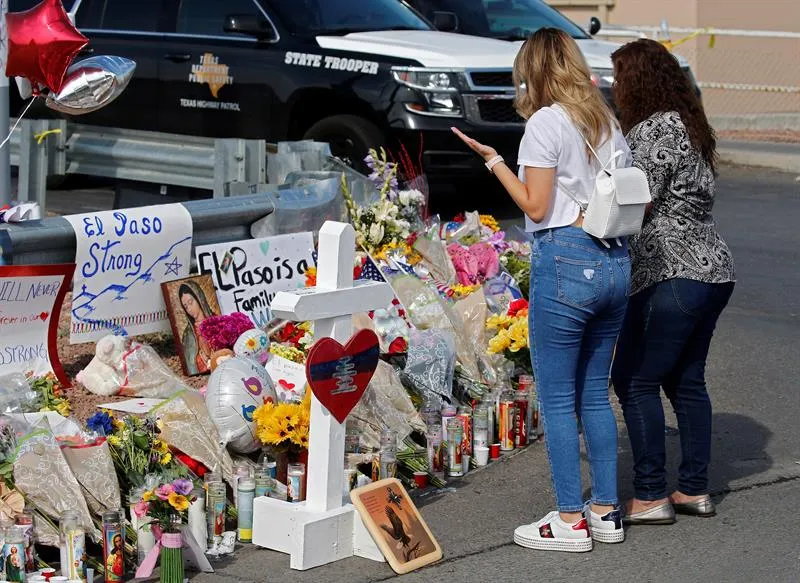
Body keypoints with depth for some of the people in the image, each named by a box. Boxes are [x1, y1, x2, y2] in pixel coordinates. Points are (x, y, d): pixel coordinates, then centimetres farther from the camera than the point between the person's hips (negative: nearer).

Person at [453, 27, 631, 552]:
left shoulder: (545, 122, -7)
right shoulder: (609, 122, 14)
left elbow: (536, 206, -11)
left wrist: (494, 161, -2)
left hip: (565, 259, -7)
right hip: (616, 260, 8)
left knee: (557, 399, 0)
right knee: (595, 394, 15)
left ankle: (570, 521, 2)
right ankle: (606, 511, 19)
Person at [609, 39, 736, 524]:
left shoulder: (655, 129, -13)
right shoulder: (689, 125, 16)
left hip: (673, 275, -10)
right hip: (713, 270, 10)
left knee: (635, 380, -3)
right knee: (687, 380, 15)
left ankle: (651, 497, -1)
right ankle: (696, 490, 20)